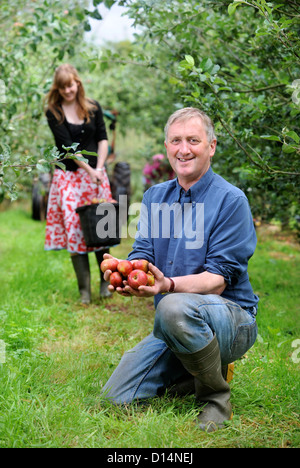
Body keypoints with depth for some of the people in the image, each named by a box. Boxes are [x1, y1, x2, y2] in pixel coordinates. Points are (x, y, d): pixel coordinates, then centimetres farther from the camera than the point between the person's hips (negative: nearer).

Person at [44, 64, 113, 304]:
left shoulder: (93, 107, 6)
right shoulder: (54, 112, -1)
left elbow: (102, 139, 4)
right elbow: (67, 145, -8)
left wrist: (99, 168, -10)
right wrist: (89, 170, -15)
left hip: (95, 173, 2)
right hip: (68, 176, -2)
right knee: (74, 229, -4)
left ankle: (106, 281, 18)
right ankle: (84, 289, 4)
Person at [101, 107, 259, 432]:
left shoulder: (230, 200, -11)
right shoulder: (154, 196, 8)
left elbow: (218, 280, -17)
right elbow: (142, 256, 1)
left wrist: (167, 285, -36)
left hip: (231, 317, -6)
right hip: (174, 326, 6)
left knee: (174, 307, -38)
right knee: (116, 397, -4)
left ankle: (216, 395, -13)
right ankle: (191, 374, 18)